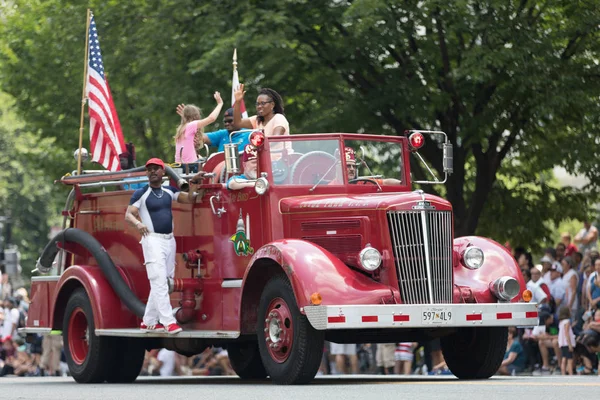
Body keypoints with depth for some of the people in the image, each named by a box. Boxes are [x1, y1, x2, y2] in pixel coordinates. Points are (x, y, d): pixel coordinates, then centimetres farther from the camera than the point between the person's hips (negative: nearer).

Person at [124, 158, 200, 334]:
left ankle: (148, 322, 16)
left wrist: (193, 186, -12)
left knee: (162, 283, 9)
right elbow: (128, 214, -9)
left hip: (169, 240, 6)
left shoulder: (169, 191, 13)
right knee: (159, 282, -15)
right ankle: (168, 322, -21)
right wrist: (138, 223, -30)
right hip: (153, 240, -6)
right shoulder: (141, 194, -2)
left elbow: (189, 199, 6)